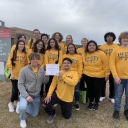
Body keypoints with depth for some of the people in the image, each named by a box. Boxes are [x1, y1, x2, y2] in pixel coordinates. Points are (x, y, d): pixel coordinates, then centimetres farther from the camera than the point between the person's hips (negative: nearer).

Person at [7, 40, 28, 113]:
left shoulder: (25, 54, 5)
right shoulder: (13, 52, -4)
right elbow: (9, 63, -9)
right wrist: (12, 73, -15)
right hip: (14, 75, -3)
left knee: (19, 89, 10)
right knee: (15, 90, -4)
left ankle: (16, 102, 32)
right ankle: (11, 103, 22)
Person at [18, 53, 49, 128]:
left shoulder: (41, 70, -2)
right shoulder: (24, 70, -14)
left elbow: (44, 82, 3)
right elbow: (20, 84, -14)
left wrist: (47, 76, -18)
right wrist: (26, 95, -24)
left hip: (36, 95, 5)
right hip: (26, 93, -4)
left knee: (34, 114, 15)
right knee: (22, 107, -34)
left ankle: (23, 106, 40)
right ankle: (23, 119, 2)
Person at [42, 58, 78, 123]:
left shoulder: (74, 73, -6)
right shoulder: (58, 73, 0)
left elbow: (74, 83, -26)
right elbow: (53, 84, -3)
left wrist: (63, 76, -26)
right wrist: (49, 94, -14)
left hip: (67, 99, -1)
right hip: (57, 95, 1)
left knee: (67, 116, 12)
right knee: (45, 104, -18)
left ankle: (63, 107, 46)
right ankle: (52, 114, 16)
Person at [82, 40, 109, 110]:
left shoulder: (101, 53, -10)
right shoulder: (84, 54, 1)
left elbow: (105, 64, -7)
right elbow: (82, 65, 11)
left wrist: (106, 74, -5)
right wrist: (81, 74, 10)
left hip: (99, 76, -3)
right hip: (87, 76, 3)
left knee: (97, 90, 7)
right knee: (89, 89, 13)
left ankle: (96, 103, 31)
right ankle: (91, 102, 35)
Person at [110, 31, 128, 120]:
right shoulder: (116, 50, -1)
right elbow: (112, 64, -5)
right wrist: (116, 76, -11)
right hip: (119, 78, -1)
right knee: (118, 95, 11)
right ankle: (116, 110, 29)